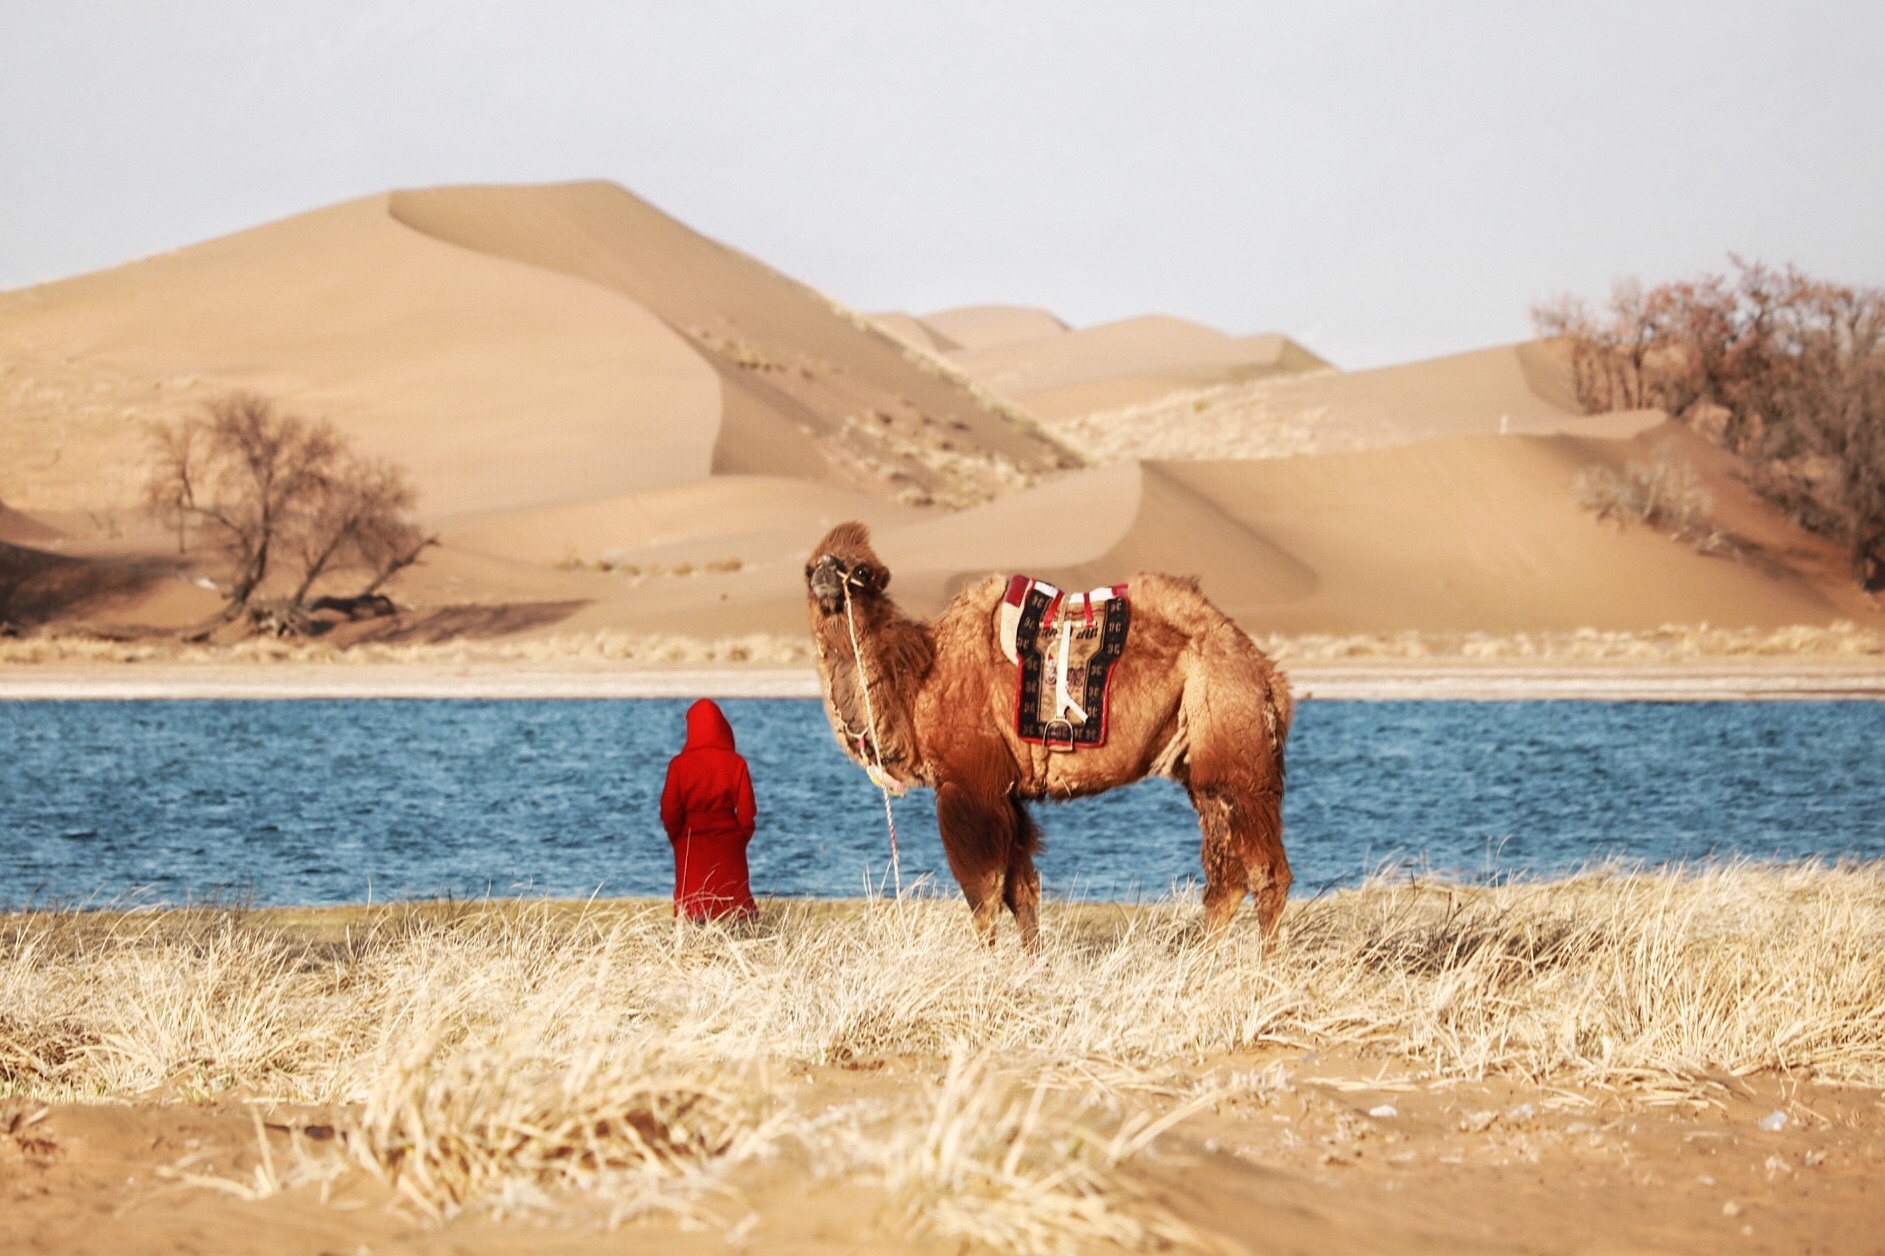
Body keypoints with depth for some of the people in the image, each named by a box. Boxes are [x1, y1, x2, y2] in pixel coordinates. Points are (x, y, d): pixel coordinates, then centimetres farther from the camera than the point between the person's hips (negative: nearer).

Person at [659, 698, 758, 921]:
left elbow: (669, 811, -4)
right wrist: (742, 836, 14)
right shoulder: (735, 763, -4)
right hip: (728, 843, 1)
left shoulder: (679, 764, -7)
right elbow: (746, 810, -2)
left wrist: (676, 837, 13)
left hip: (691, 846, -1)